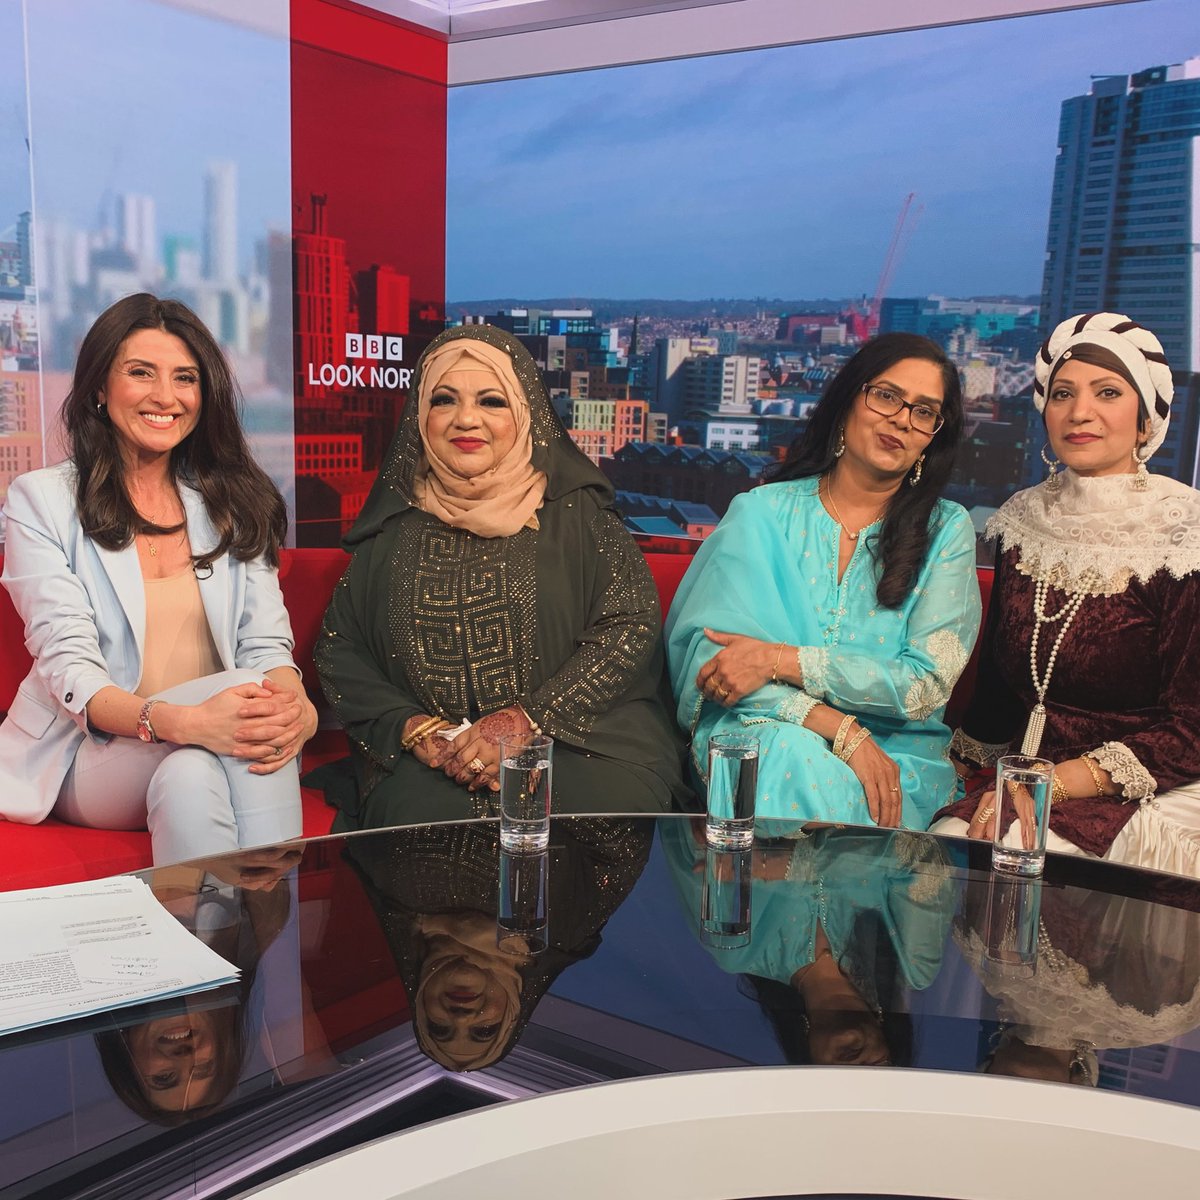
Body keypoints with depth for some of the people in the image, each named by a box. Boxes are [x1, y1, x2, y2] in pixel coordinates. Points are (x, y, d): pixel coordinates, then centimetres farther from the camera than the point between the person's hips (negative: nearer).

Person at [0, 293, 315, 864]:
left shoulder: (235, 501, 12)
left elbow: (266, 643, 4)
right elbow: (69, 667, -10)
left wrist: (295, 704, -23)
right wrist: (181, 721, -32)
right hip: (87, 756, -2)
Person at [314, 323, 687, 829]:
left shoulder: (575, 512, 5)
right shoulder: (394, 526, 12)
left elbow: (631, 627, -4)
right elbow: (339, 650, 11)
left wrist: (527, 720, -14)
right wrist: (413, 727, -7)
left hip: (579, 743, -1)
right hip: (424, 758, 1)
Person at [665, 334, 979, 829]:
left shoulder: (947, 532, 7)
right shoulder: (763, 511, 6)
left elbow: (928, 682, -6)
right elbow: (708, 646, -7)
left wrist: (778, 660, -17)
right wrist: (841, 729, -20)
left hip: (895, 752, 0)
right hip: (763, 728, 1)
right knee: (790, 752, -35)